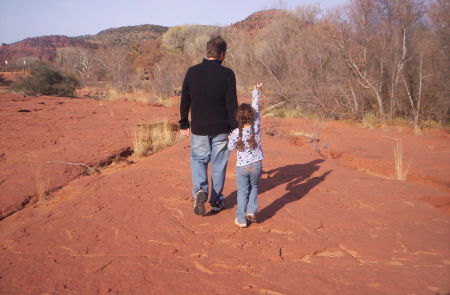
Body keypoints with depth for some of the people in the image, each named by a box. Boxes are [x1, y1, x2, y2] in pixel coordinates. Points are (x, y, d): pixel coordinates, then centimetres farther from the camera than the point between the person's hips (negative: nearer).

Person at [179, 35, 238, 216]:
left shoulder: (192, 72, -3)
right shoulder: (227, 74, -11)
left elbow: (184, 101, 4)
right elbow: (232, 105, -12)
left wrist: (184, 124, 15)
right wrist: (235, 129, -4)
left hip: (198, 129, 2)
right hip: (221, 130, -1)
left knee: (198, 160, 19)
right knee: (218, 165, 12)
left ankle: (199, 190, -5)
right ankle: (216, 201, 22)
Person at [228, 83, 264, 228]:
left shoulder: (236, 133, -13)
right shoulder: (256, 126, -9)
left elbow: (231, 147, -1)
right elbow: (256, 108, 0)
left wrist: (230, 138, 17)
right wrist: (256, 92, 9)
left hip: (242, 166, -1)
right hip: (257, 164, 2)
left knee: (242, 191, 9)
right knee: (254, 187, 22)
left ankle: (241, 219, 9)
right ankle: (251, 211, 13)